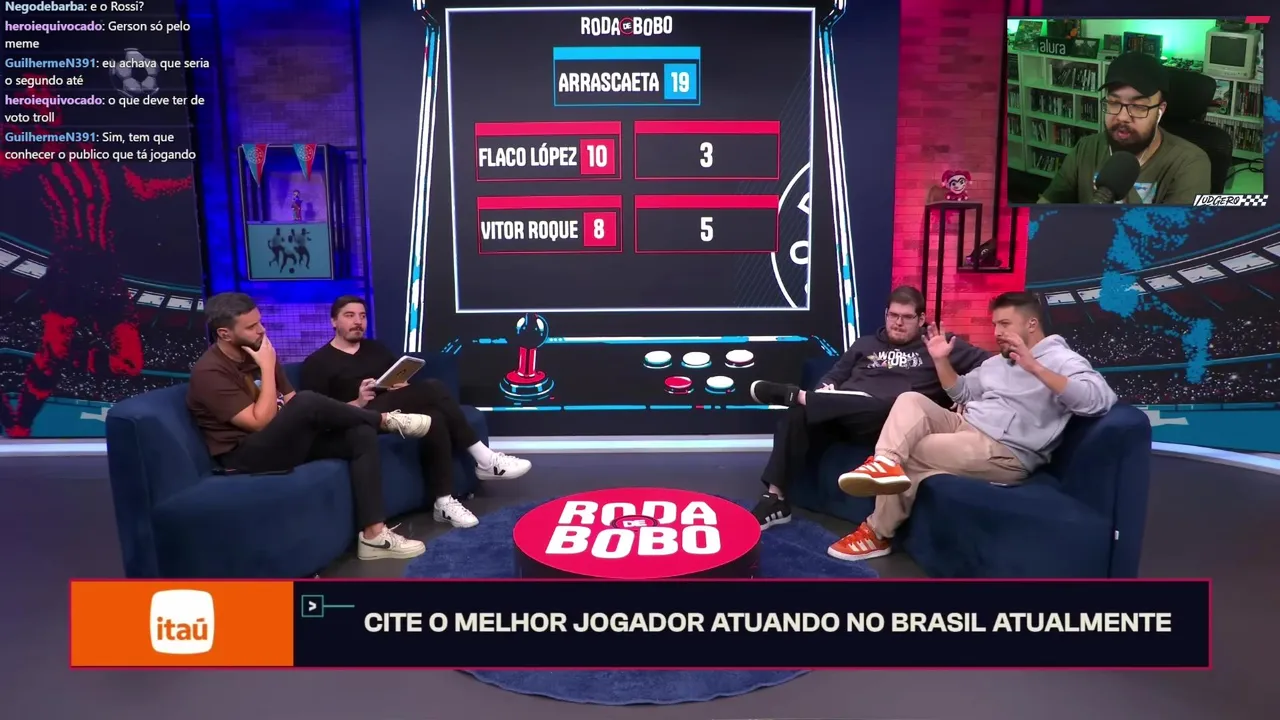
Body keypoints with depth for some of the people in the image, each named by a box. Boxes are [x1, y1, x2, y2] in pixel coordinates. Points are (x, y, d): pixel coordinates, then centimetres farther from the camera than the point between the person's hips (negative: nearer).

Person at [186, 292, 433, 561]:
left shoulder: (256, 353, 11)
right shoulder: (209, 372, -15)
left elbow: (291, 405, 10)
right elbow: (261, 422, -22)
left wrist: (348, 410, -5)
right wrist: (267, 368, -17)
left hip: (283, 441, 8)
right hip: (246, 455, -8)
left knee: (361, 434, -13)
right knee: (308, 402, -33)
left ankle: (373, 535, -18)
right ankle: (386, 420, -6)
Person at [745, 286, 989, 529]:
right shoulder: (865, 344, 28)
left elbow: (986, 362, 11)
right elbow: (834, 376, 26)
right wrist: (826, 394, 2)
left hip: (887, 421, -2)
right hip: (839, 414, 3)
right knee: (797, 415, -29)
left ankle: (794, 394, -31)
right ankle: (776, 498, -27)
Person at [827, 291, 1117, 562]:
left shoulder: (1061, 360, -6)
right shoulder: (997, 361, 21)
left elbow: (1100, 400, -25)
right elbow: (962, 393, 31)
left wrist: (1034, 367, -32)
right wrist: (942, 360, 12)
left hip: (1002, 451, -8)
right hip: (962, 426, 8)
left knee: (907, 454, -16)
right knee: (911, 400, -14)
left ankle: (877, 533, -4)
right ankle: (885, 464, -35)